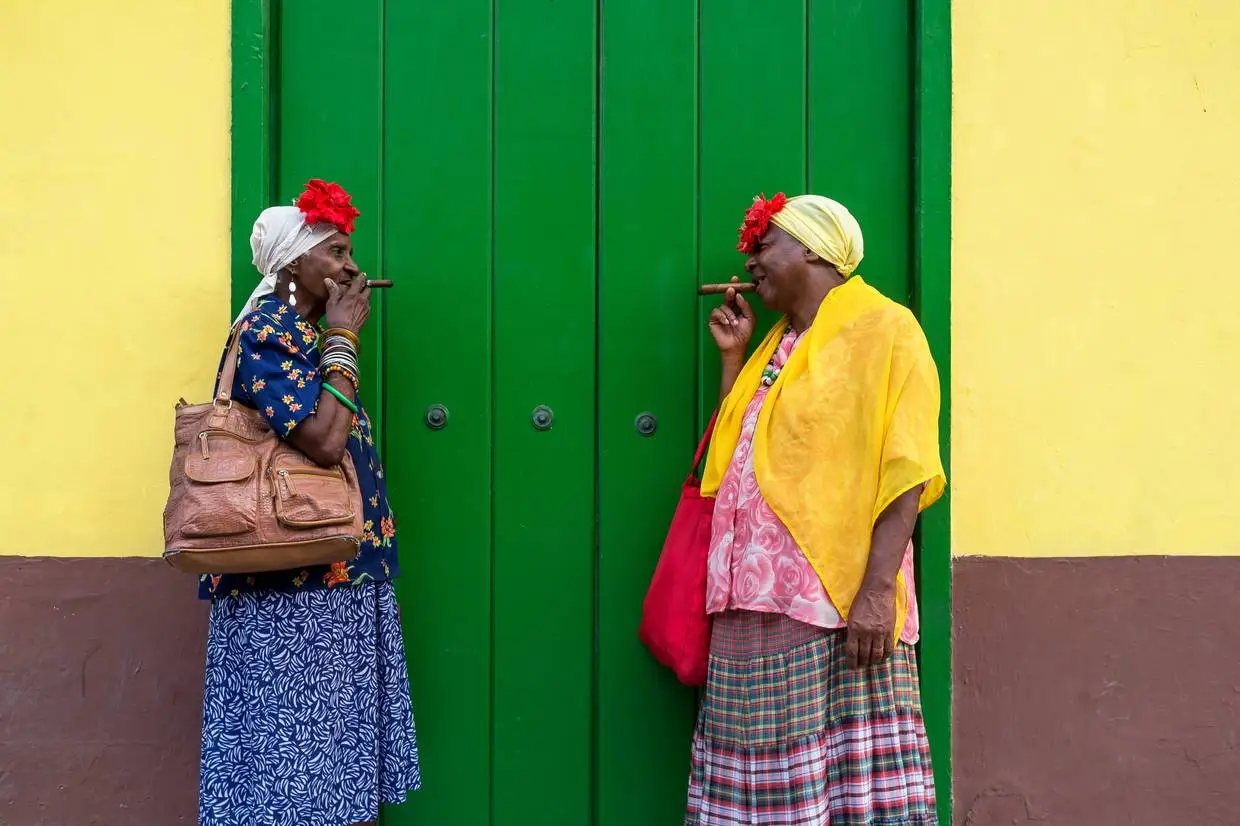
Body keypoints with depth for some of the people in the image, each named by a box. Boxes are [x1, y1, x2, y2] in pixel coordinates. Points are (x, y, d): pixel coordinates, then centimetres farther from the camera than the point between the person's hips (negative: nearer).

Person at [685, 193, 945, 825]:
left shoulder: (882, 328, -2)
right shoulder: (777, 346, 22)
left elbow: (905, 472, -11)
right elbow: (734, 457, 24)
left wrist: (877, 590, -20)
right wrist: (733, 356, 19)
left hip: (838, 606, -7)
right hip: (754, 609, 7)